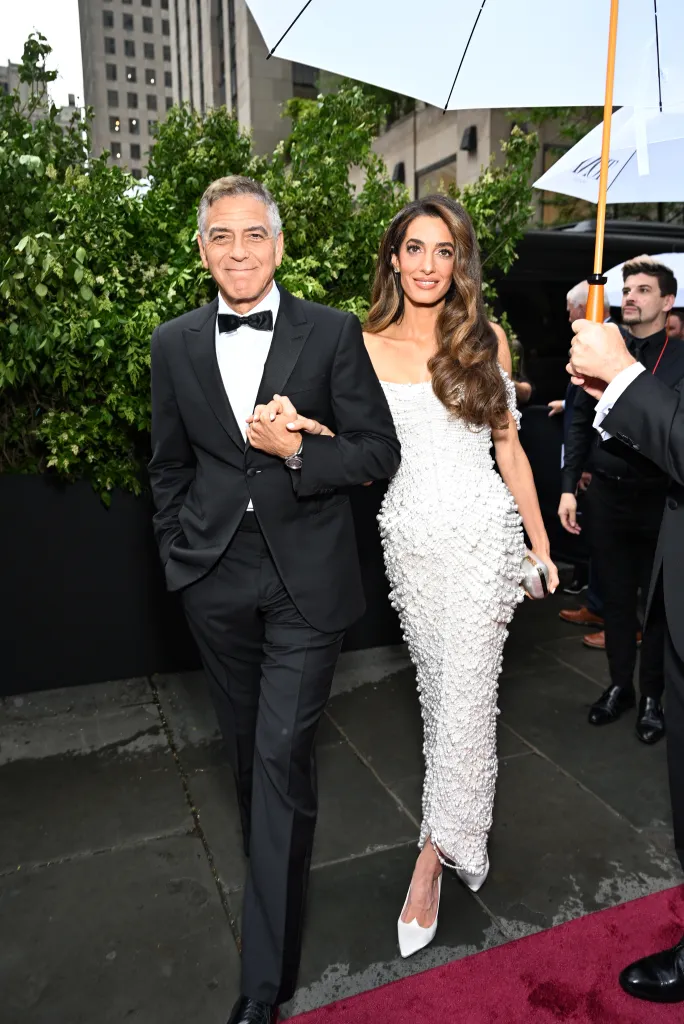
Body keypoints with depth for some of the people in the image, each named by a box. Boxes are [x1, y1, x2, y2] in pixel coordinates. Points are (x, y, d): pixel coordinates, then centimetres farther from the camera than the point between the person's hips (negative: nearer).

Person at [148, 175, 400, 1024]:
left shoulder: (333, 333, -3)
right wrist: (178, 555, 9)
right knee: (247, 743, 18)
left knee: (283, 751, -4)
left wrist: (300, 454, -18)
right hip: (215, 579, 4)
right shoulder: (174, 345, 5)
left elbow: (380, 450, -3)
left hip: (305, 578, -3)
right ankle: (271, 870, 45)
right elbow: (168, 466, 12)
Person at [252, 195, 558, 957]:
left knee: (466, 693, -2)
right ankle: (464, 824, 35)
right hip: (410, 536, 1)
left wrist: (540, 544, 8)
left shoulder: (486, 340, 4)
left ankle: (433, 855, 15)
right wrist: (308, 425, -20)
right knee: (437, 687, 13)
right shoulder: (364, 347, 2)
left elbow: (509, 447, 8)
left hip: (484, 532, -1)